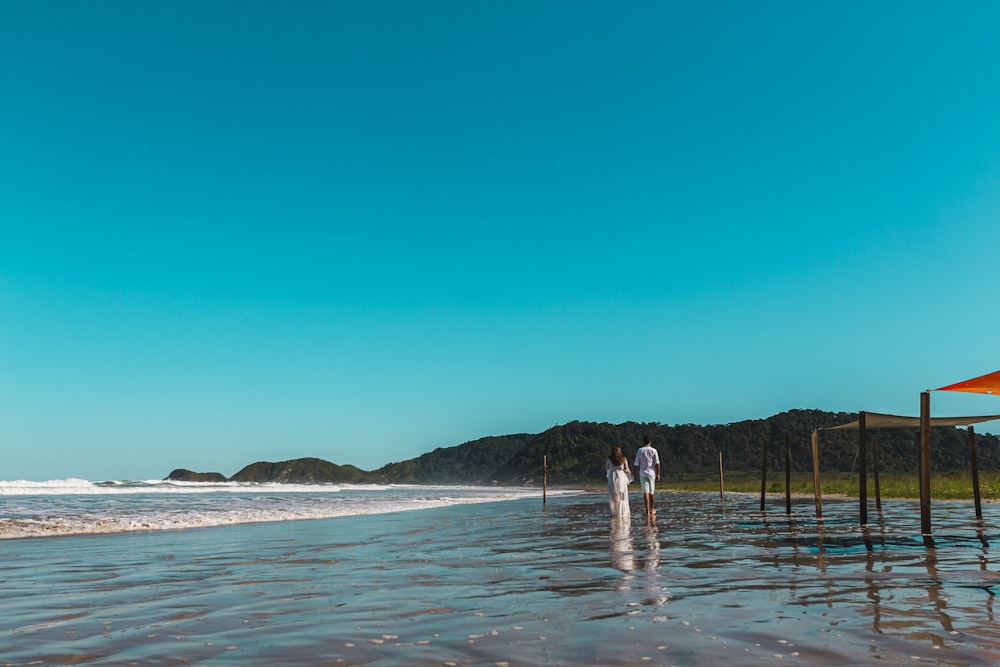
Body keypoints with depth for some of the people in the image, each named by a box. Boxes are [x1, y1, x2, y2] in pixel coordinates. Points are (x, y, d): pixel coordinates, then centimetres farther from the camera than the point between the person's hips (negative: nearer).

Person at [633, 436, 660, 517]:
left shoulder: (639, 451, 0)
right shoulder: (654, 451, -4)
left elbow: (637, 464, 1)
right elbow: (657, 463, -7)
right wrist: (658, 474, -1)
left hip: (643, 473, 0)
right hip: (652, 473, 0)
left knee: (645, 492, -2)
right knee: (652, 492, 12)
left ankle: (647, 511, -9)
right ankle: (652, 509, 23)